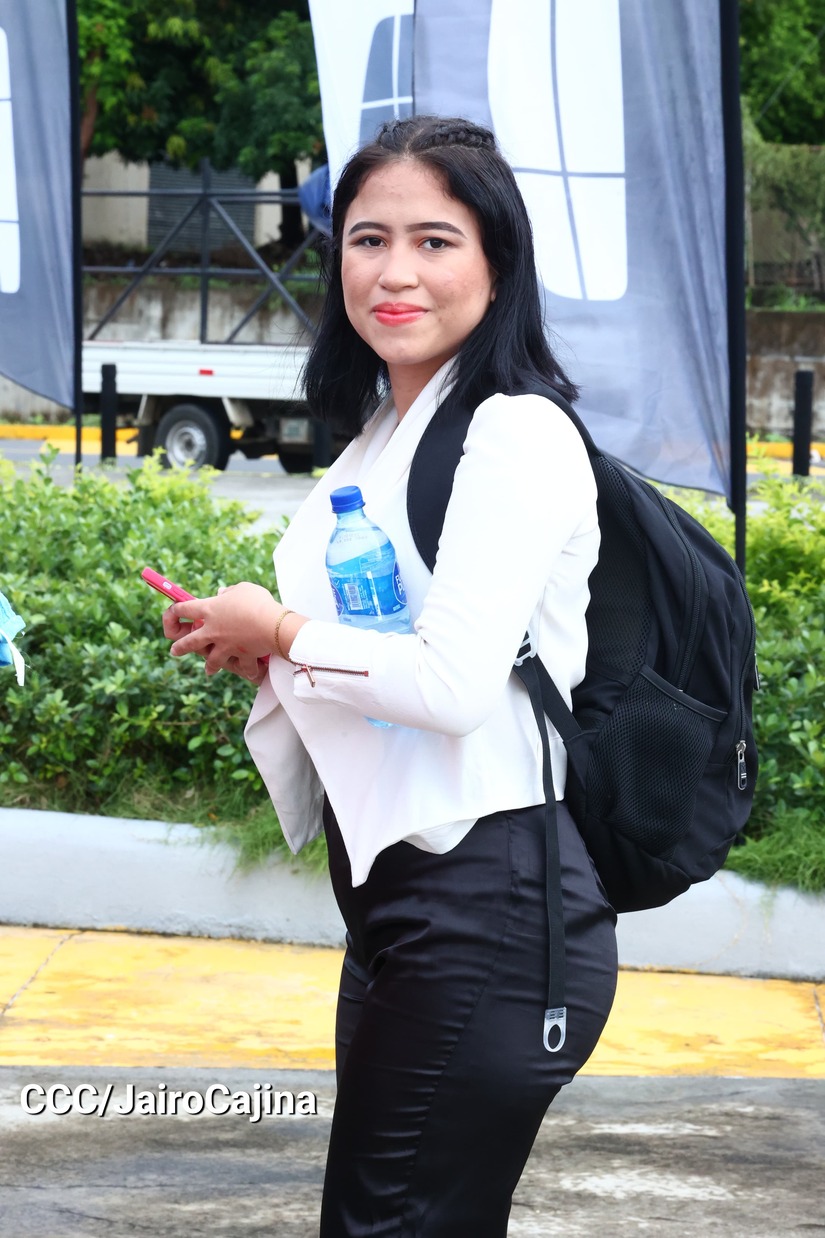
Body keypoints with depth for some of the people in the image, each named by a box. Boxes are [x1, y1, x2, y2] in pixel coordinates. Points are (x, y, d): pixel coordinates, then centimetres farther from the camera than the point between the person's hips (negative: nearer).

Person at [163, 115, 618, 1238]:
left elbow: (455, 681, -22)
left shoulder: (517, 437, -13)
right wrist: (262, 655, 6)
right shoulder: (377, 437, 16)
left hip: (487, 904, -10)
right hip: (393, 894, 10)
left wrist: (283, 633, -8)